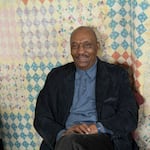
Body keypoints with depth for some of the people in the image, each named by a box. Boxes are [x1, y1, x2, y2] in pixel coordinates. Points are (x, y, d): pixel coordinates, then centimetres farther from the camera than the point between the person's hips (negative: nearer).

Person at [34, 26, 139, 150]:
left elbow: (130, 117, 2)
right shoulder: (56, 76, 14)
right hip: (66, 139, 3)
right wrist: (62, 134, -12)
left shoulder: (117, 75, 9)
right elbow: (41, 118, 8)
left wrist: (98, 128, -14)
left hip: (102, 140, -2)